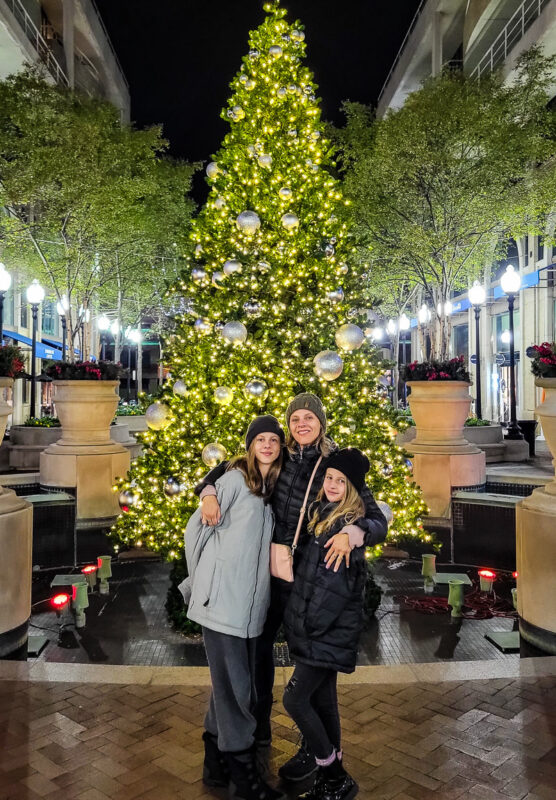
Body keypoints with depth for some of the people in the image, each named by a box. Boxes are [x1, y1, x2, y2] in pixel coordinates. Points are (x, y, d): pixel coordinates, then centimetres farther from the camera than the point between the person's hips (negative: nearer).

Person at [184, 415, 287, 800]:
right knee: (234, 686, 1)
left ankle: (217, 762, 31)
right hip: (222, 598, -7)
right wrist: (201, 580, 2)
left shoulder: (273, 489, 12)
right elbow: (197, 527, -5)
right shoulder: (235, 478, -7)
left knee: (232, 683, 15)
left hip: (250, 602, 7)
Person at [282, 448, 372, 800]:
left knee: (295, 699, -6)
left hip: (329, 633, -8)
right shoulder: (324, 515, 10)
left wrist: (310, 627, -13)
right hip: (322, 633, 8)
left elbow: (336, 585, -20)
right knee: (322, 700, 15)